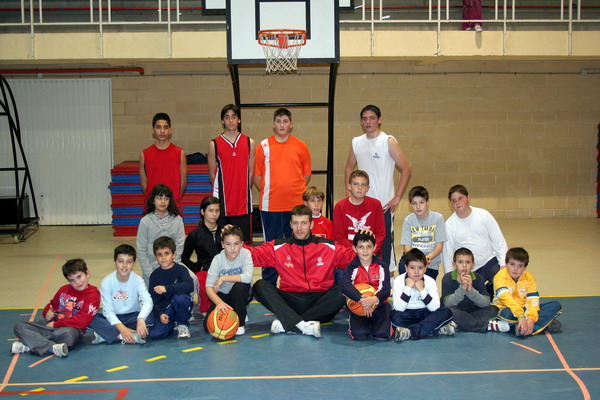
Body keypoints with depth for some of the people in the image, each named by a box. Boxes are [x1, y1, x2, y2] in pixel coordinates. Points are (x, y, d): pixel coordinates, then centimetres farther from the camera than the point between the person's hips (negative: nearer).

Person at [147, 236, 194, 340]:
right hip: (164, 310, 2)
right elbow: (154, 299, 0)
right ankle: (170, 325, 15)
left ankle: (183, 325, -7)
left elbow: (189, 286, -27)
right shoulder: (155, 275, 2)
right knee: (155, 334, -22)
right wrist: (160, 314, -18)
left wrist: (167, 288, -33)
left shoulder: (180, 269, -7)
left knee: (179, 297, -36)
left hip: (181, 307, -2)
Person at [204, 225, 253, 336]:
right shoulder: (218, 259, -16)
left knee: (240, 285, -35)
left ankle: (240, 323, -14)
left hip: (240, 295, -1)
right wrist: (220, 302, -41)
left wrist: (223, 278, -29)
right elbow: (209, 287, -23)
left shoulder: (245, 254, -17)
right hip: (222, 296, 1)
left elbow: (248, 277, -34)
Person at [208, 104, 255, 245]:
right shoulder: (214, 144, 3)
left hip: (243, 202, 1)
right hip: (222, 202, -1)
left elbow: (251, 172, 8)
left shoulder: (249, 143, 6)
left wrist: (244, 191, 5)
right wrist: (220, 191, 4)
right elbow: (212, 173, 6)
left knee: (245, 241, 4)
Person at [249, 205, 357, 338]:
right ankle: (303, 324, -38)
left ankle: (285, 322, -30)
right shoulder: (278, 247, 8)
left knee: (342, 289, -29)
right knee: (260, 286, -21)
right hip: (290, 301, 0)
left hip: (320, 302, 0)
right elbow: (252, 254, -1)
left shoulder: (328, 246, 8)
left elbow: (353, 256, 1)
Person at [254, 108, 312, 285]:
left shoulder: (300, 146, 6)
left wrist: (295, 190, 1)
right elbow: (257, 175, 5)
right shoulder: (264, 146, 3)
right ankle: (269, 284, 13)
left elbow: (306, 174, 9)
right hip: (270, 205, -1)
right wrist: (267, 191, -3)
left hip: (296, 204, 1)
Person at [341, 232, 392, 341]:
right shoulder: (351, 268, -2)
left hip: (378, 304, 0)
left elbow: (386, 289, -9)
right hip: (358, 306, 0)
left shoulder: (381, 266, 0)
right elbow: (345, 287, -20)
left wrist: (374, 299, -31)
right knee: (359, 335, -22)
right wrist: (361, 299, -34)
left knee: (382, 334, -21)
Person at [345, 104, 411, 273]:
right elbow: (349, 167, 21)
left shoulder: (388, 141, -7)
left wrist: (397, 198, -12)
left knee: (385, 243, -1)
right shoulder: (356, 142, 8)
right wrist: (349, 192, 9)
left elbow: (406, 168, -9)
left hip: (384, 204, -5)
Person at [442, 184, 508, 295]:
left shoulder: (484, 215, -1)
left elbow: (499, 241, 1)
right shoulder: (449, 225, -4)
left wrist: (503, 263, -11)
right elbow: (447, 254, 0)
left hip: (490, 261, 0)